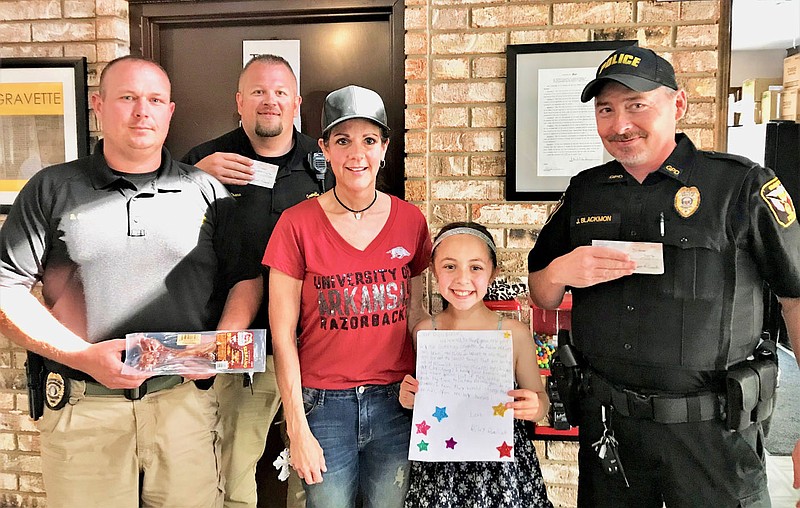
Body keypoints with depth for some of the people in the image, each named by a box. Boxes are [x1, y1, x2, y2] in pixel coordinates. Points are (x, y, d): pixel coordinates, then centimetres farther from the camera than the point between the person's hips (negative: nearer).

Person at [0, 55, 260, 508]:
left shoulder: (207, 192, 6)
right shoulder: (52, 190, 5)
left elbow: (246, 278, 7)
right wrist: (84, 356, -10)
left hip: (185, 399, 1)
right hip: (82, 406, 0)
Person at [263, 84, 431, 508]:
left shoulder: (410, 221, 1)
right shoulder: (297, 224, -7)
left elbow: (414, 315, 10)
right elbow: (282, 335, -5)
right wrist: (298, 428, -7)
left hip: (396, 403, 2)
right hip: (325, 405, -2)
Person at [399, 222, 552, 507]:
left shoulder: (515, 334, -9)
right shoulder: (423, 332, -5)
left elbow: (540, 402, 3)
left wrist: (535, 407, -19)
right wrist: (409, 399, -11)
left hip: (502, 466, -1)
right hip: (439, 469, 1)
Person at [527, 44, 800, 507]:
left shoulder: (742, 185, -8)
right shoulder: (584, 191, 4)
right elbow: (543, 298, 11)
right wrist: (559, 272, -13)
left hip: (712, 431, -3)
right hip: (606, 421, 4)